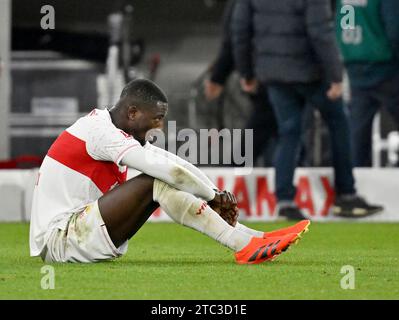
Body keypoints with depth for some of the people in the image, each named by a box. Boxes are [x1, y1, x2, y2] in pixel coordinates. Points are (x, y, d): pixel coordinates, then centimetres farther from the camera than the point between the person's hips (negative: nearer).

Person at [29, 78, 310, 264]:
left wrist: (214, 196, -2)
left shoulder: (109, 127, 13)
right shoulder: (102, 132, -18)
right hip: (58, 241, -10)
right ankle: (244, 244, -23)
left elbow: (174, 165, 10)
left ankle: (250, 239, -8)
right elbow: (171, 168, -22)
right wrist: (214, 196, -8)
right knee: (157, 182, -21)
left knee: (163, 183, 0)